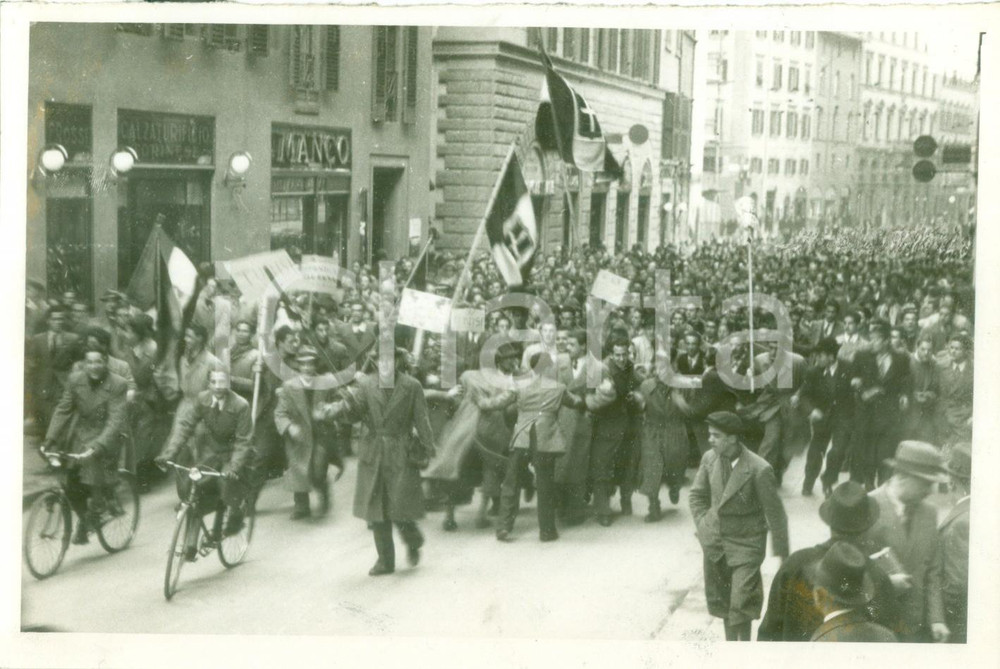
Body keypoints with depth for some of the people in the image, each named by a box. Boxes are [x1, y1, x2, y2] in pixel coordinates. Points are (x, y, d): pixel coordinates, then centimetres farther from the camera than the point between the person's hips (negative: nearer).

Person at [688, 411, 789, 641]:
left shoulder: (759, 470, -21)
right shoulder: (709, 458, -4)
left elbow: (775, 513, -13)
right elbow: (697, 495, 13)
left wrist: (782, 553, -9)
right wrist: (704, 527, 3)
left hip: (746, 544, -5)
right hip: (715, 542, 5)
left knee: (741, 604, -10)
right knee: (720, 599, 16)